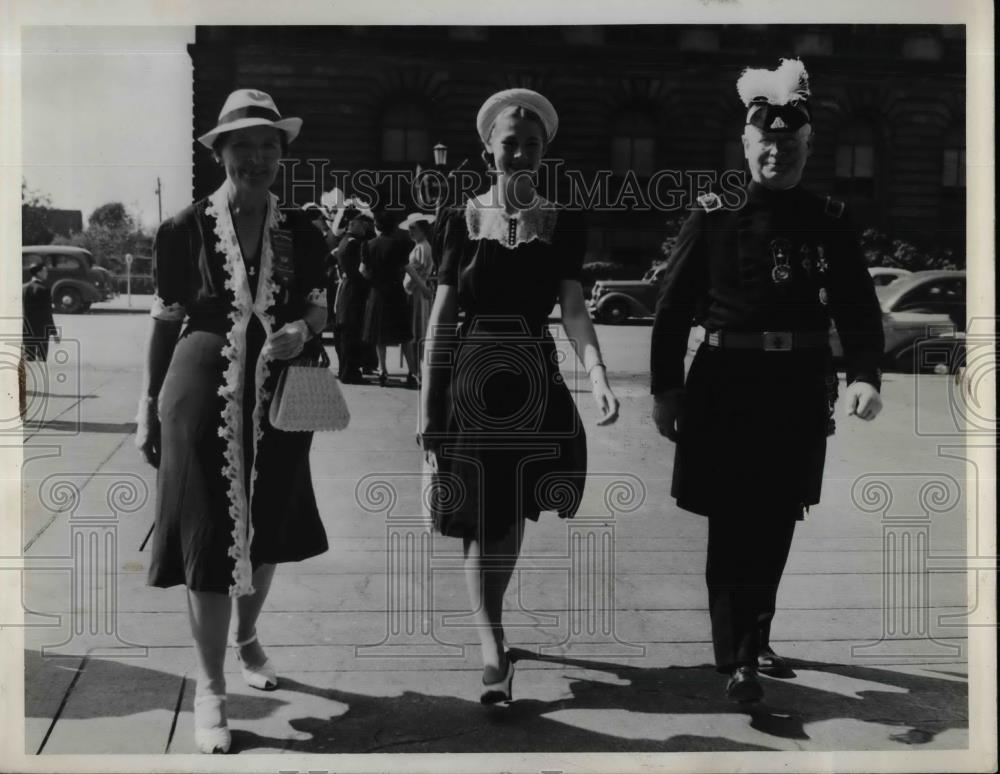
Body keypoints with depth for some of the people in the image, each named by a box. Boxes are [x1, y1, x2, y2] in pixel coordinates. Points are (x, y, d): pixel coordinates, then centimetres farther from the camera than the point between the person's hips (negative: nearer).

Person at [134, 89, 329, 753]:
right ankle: (211, 688, 14)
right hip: (203, 399, -3)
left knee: (265, 533, 17)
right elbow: (166, 324, 2)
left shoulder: (302, 232, 2)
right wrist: (150, 411, 4)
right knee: (209, 542, 0)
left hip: (278, 401, 3)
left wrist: (302, 332, -13)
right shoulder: (185, 230, -5)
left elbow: (319, 311, 11)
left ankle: (248, 639, 45)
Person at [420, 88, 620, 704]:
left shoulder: (563, 225, 3)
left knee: (514, 514, 8)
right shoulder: (463, 219, 3)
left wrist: (597, 371, -27)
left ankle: (490, 630, 29)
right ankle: (494, 654, -4)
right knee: (481, 521, -5)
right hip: (472, 378, -1)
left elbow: (574, 306, -8)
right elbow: (442, 315, 1)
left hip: (535, 380, 1)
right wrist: (428, 405, -2)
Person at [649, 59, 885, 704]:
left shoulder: (830, 222, 3)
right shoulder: (713, 217, -3)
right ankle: (737, 659, 8)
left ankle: (758, 638, 35)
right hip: (727, 390, -3)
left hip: (799, 393, 3)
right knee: (733, 527, 0)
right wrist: (666, 386, -8)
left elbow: (859, 309, -1)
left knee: (777, 527, 15)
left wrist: (865, 375, -17)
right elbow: (673, 307, -3)